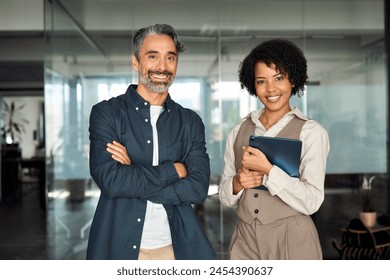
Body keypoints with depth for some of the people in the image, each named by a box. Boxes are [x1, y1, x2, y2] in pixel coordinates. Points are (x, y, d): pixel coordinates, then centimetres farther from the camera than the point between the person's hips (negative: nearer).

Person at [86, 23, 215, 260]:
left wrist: (134, 177, -15)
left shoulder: (191, 122, 4)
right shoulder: (106, 113, -4)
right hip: (120, 246, -2)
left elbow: (198, 189, -8)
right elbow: (109, 180, -16)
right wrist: (173, 170, -12)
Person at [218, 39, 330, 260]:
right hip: (245, 240, 3)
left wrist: (268, 170, -22)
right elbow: (225, 197, 7)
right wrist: (238, 183, -12)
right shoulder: (238, 132, 4)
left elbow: (311, 202, -15)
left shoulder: (311, 132, -8)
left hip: (292, 241, -3)